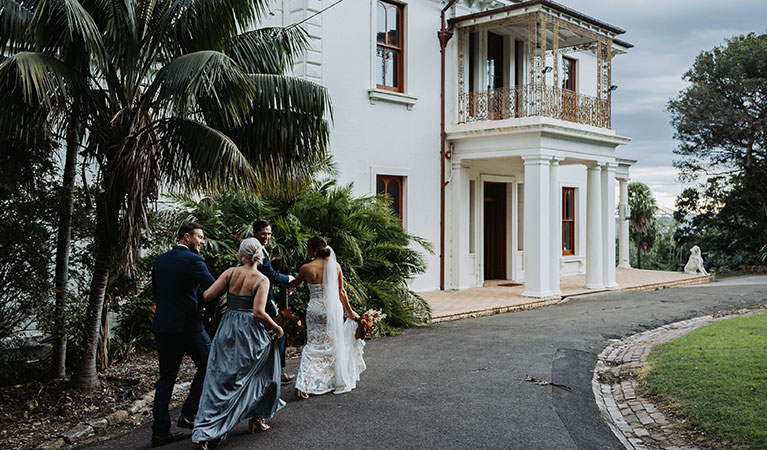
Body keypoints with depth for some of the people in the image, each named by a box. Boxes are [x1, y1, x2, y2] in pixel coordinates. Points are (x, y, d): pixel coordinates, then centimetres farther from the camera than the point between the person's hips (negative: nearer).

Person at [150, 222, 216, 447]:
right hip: (188, 326, -7)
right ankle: (188, 413, 9)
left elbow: (155, 291, 16)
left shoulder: (160, 260, 10)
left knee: (166, 378, 10)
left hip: (162, 325, 7)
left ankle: (160, 430, 10)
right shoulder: (193, 260, -12)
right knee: (207, 366, 13)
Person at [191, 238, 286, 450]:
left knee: (219, 381, 6)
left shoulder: (231, 272, 1)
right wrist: (277, 329, -3)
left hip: (226, 330, 3)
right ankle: (257, 417, 29)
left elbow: (207, 295, -6)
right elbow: (259, 313, -17)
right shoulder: (262, 280, -7)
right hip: (250, 333, -3)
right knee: (259, 374, 20)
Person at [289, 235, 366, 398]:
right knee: (334, 344, 17)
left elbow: (295, 283, 9)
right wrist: (349, 311, 13)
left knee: (313, 345, 5)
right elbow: (341, 291, 2)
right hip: (334, 308, 2)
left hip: (315, 310, -2)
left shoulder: (306, 268, -11)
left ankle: (303, 384, -6)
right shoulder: (335, 266, -4)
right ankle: (337, 381, 31)